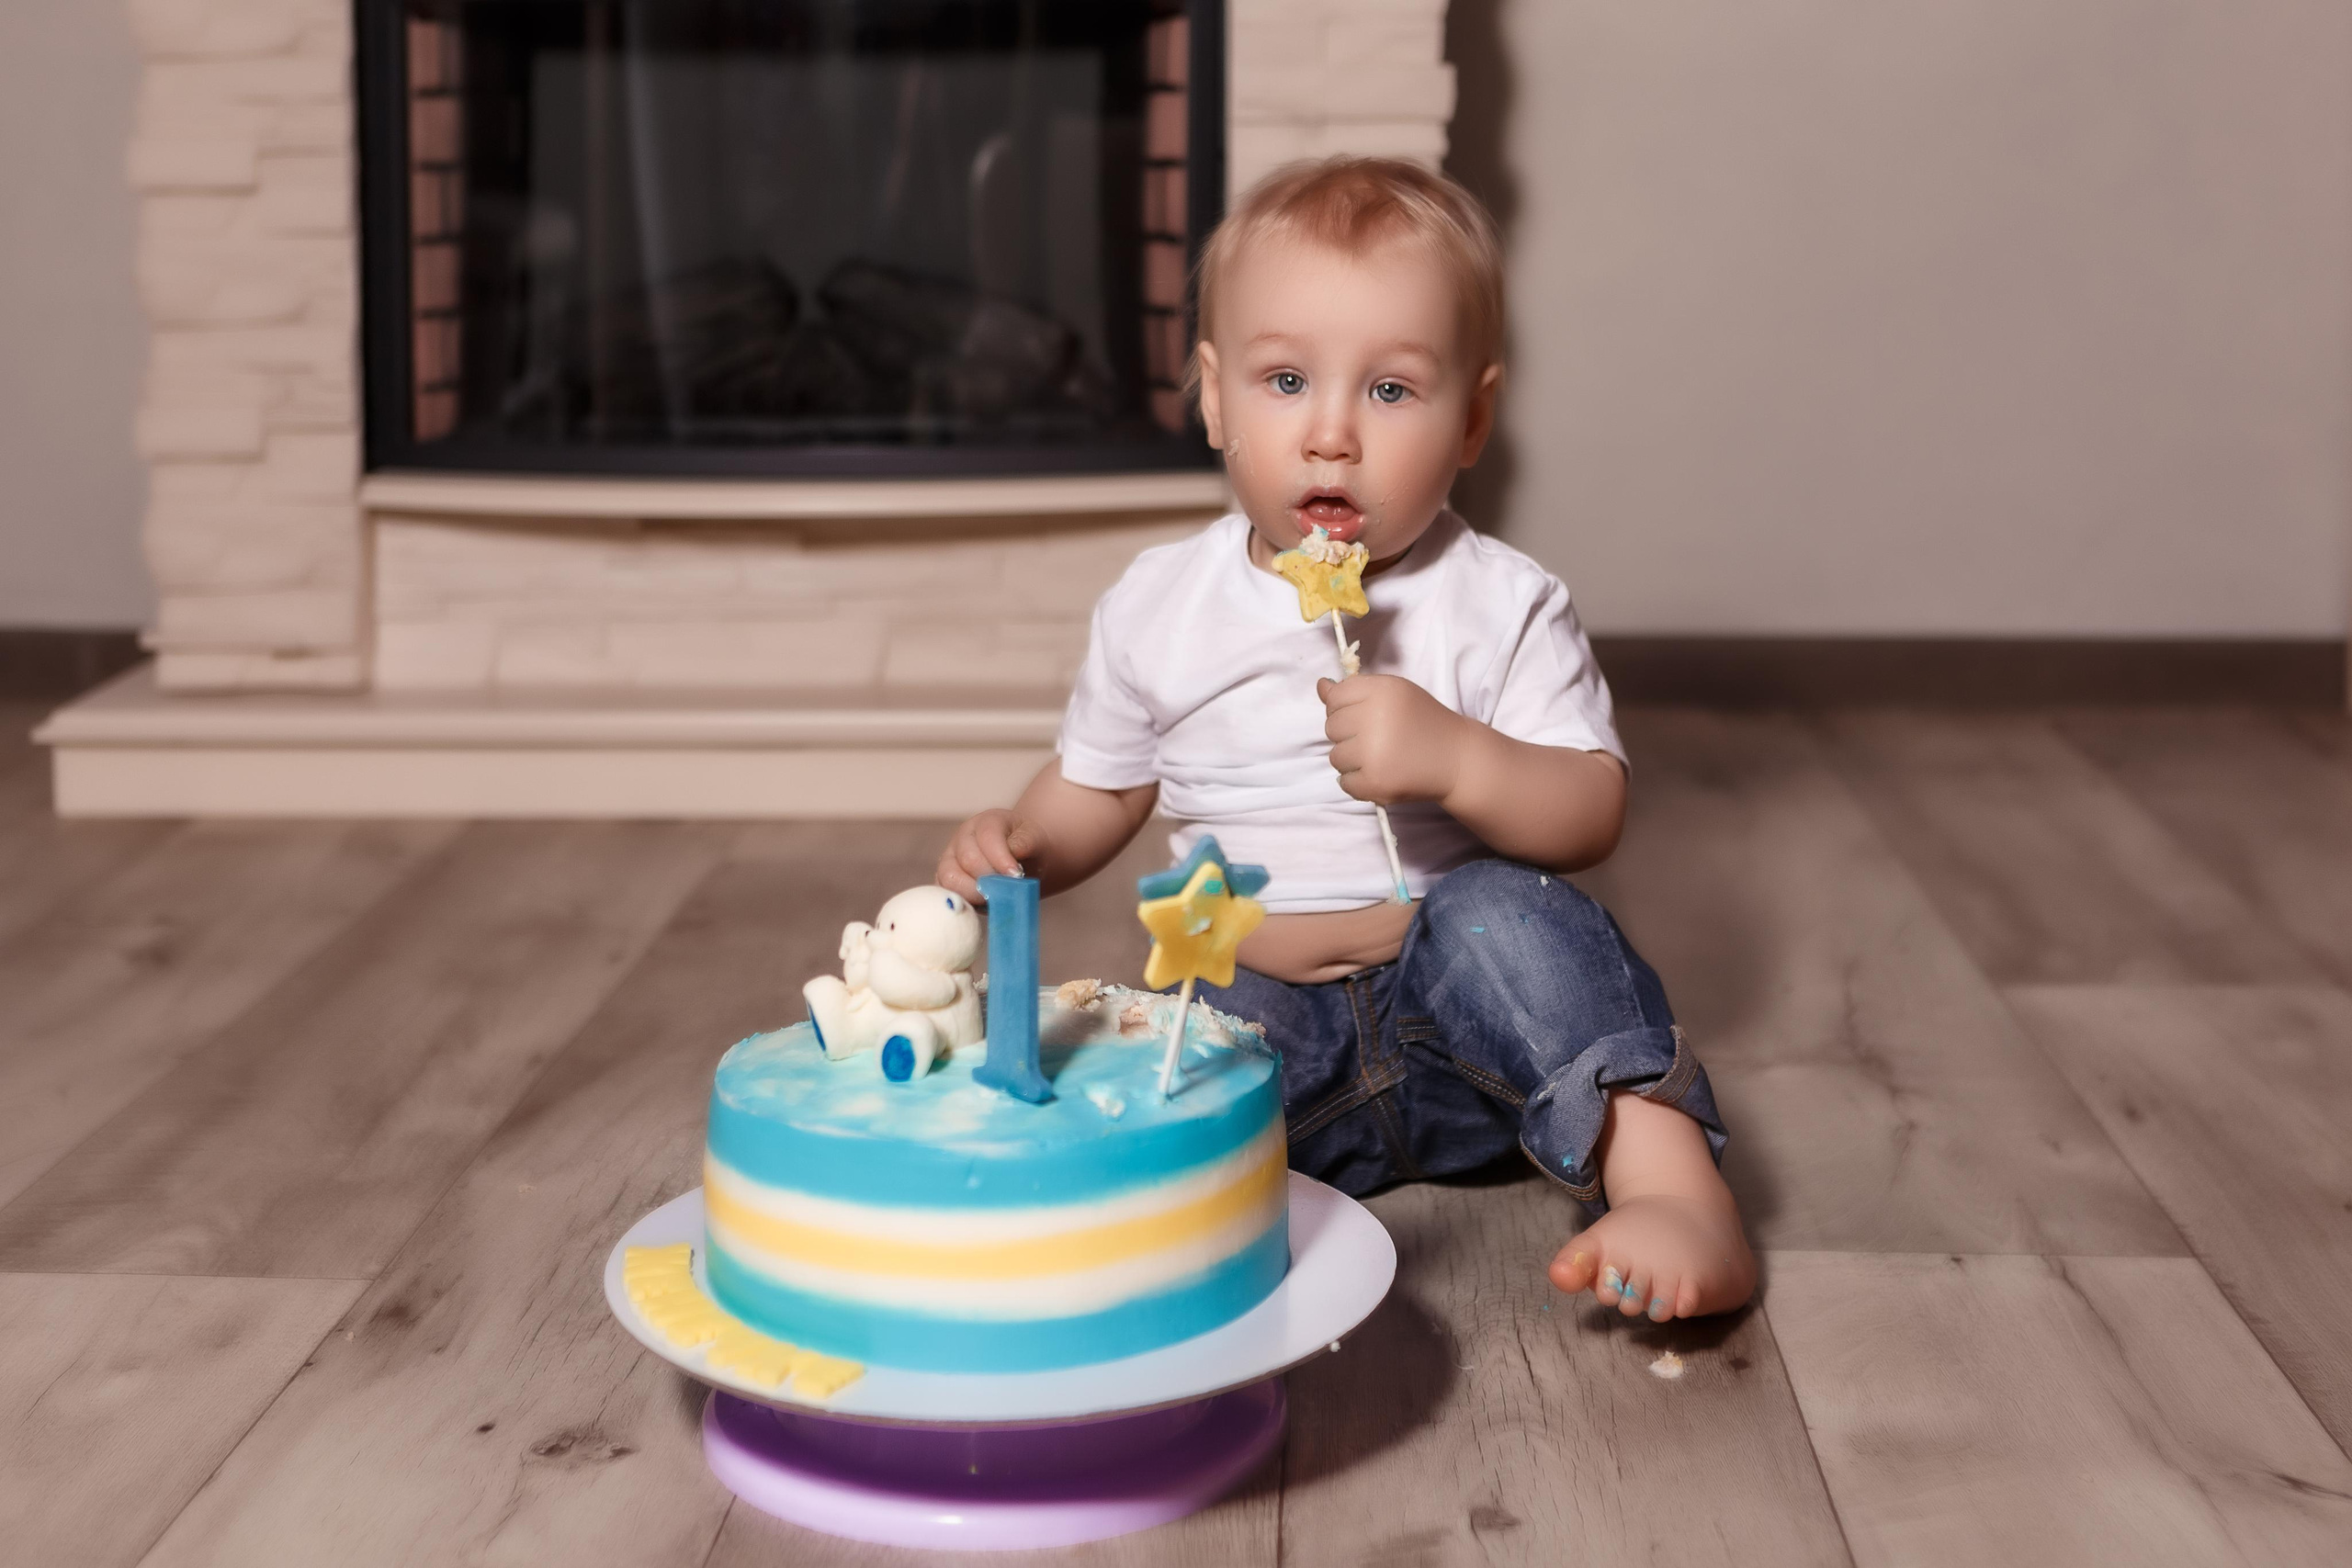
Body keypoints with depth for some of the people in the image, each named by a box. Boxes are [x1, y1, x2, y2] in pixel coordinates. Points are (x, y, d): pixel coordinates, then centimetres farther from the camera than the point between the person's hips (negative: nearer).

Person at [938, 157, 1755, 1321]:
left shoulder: (1497, 604, -5)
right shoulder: (1158, 609, 3)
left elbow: (1593, 814, -10)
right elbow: (1097, 787, 16)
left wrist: (1456, 760, -28)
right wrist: (1016, 845, -5)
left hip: (1458, 1026, -2)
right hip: (1255, 1022, 2)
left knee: (1501, 914, -34)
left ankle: (1673, 1186, -34)